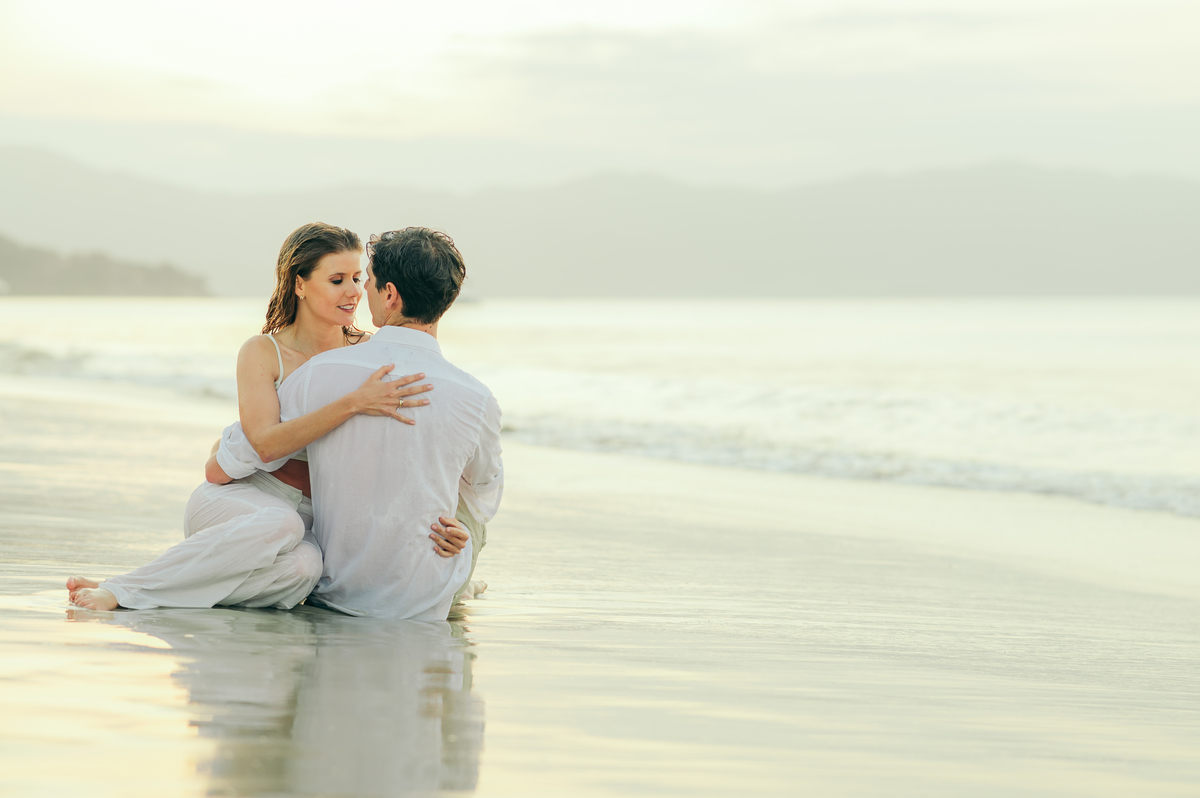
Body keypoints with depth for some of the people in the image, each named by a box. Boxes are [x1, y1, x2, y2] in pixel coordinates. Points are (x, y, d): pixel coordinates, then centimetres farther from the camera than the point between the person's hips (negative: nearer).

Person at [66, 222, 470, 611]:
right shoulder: (263, 353, -5)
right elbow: (263, 442, -21)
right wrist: (352, 404, -31)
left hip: (313, 515, 3)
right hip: (238, 495, -3)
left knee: (304, 565, -37)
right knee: (281, 525, -41)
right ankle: (119, 589, -33)